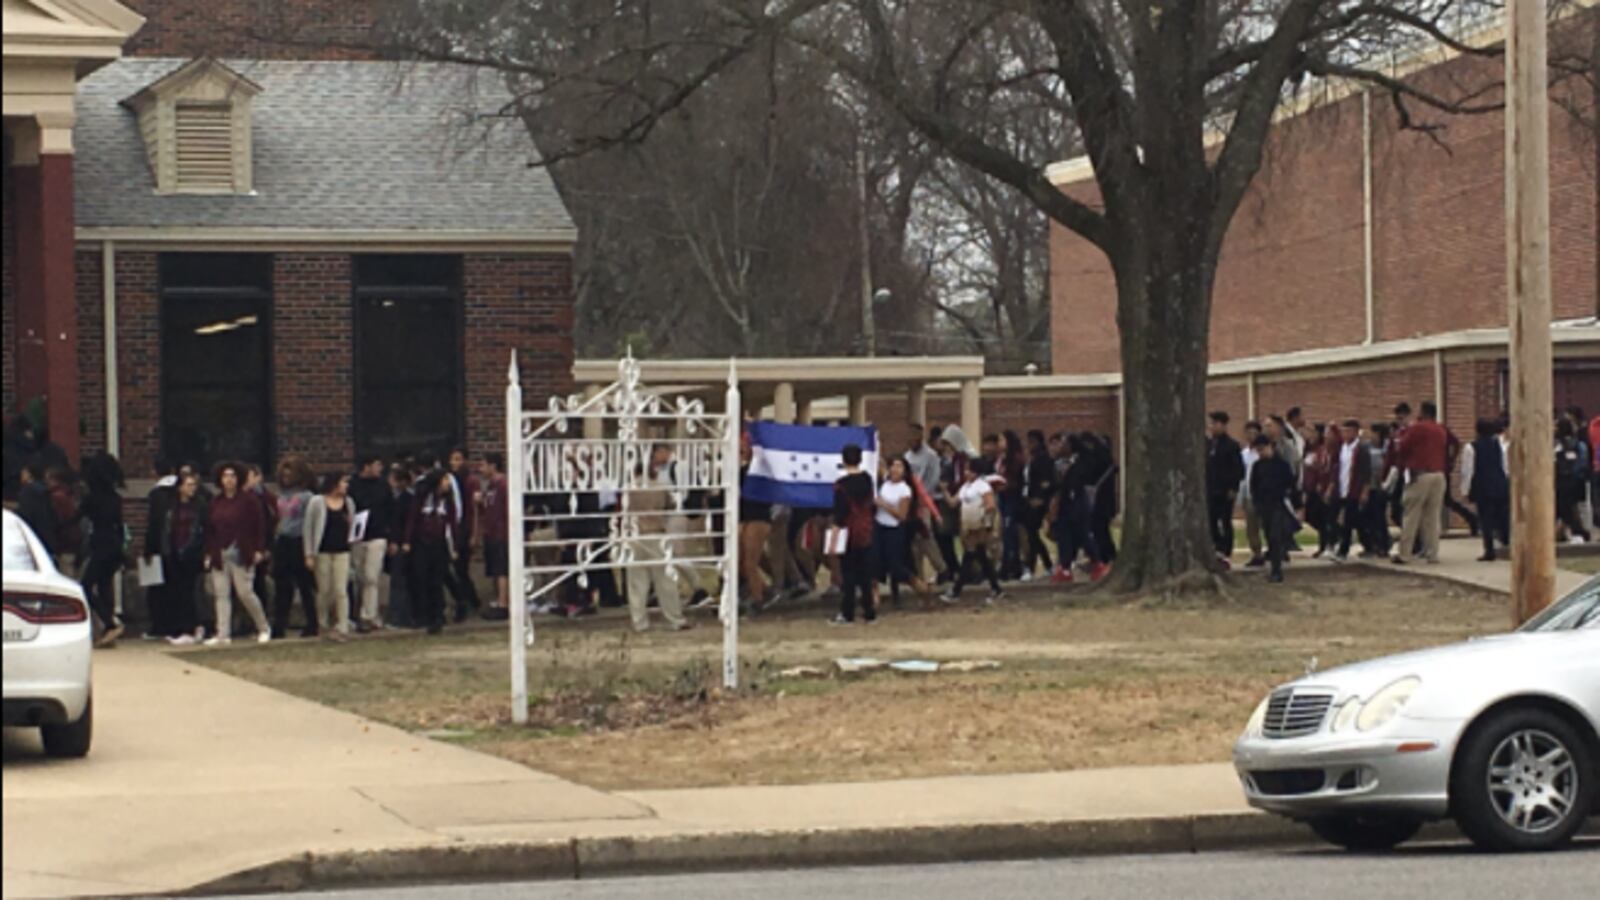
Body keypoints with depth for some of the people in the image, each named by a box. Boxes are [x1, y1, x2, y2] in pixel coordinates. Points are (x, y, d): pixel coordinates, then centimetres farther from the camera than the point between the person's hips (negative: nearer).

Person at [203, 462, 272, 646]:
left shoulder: (249, 500, -2)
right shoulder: (215, 503, 12)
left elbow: (260, 526, -2)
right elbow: (209, 531, 15)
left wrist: (259, 550, -8)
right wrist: (209, 553, 9)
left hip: (241, 555, -5)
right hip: (220, 555, 5)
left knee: (245, 593, -6)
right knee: (221, 594, 0)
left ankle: (264, 628, 11)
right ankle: (223, 634, 2)